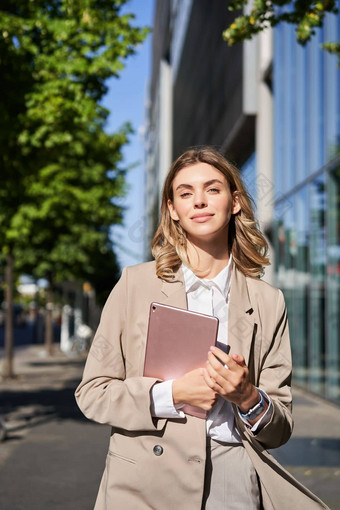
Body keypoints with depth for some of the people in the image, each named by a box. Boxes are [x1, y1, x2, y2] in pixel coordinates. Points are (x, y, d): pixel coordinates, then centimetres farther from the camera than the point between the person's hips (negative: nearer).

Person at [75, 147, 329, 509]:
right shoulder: (136, 283, 1)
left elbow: (280, 429, 8)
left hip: (235, 479, 1)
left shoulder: (268, 302, 5)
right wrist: (172, 394, -13)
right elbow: (91, 393, 1)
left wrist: (249, 398, -13)